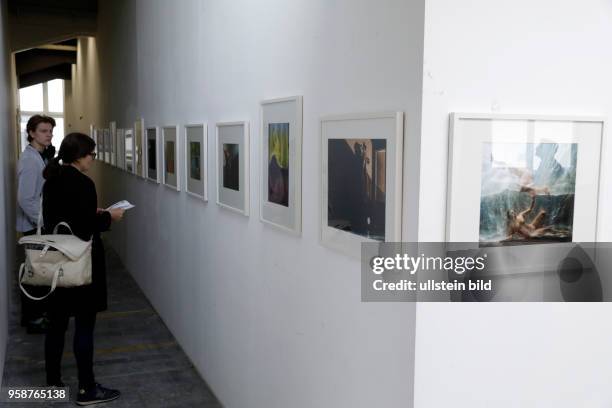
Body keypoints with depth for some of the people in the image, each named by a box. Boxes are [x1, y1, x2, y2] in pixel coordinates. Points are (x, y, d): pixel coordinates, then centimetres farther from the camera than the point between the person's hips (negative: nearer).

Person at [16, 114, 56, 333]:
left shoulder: (42, 156, 10)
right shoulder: (30, 159, -19)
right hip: (35, 225, -9)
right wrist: (43, 222, -18)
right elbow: (25, 199, -22)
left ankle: (33, 314, 29)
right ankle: (34, 319, 13)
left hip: (41, 223, 9)